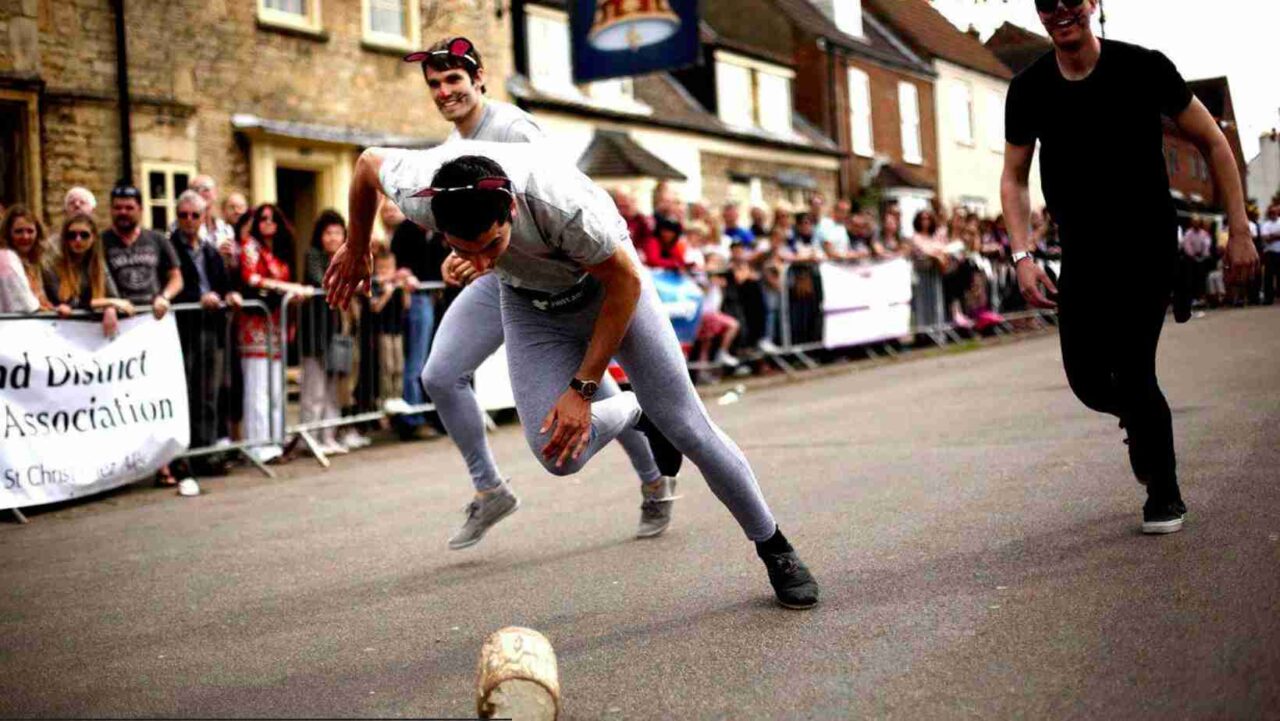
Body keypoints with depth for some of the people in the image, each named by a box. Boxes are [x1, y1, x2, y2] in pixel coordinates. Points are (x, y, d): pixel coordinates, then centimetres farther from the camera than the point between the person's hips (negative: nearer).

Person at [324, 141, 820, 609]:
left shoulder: (561, 201, -41)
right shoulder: (416, 193, -33)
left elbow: (626, 282, -24)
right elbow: (367, 162, -7)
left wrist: (583, 388, -23)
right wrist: (356, 250, 9)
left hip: (607, 283, -3)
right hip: (528, 301, 3)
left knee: (687, 429, -5)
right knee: (559, 454, -16)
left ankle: (774, 548, 16)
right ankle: (636, 413, 18)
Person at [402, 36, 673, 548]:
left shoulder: (511, 128, -15)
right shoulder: (450, 146, 12)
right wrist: (458, 257, 6)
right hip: (494, 278, 8)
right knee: (439, 376, -5)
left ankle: (655, 483, 21)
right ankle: (489, 491, 8)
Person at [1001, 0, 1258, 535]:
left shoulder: (1142, 68, -9)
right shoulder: (1029, 90, -1)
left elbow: (1213, 143, -1)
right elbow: (1013, 179, 8)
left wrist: (1239, 230, -4)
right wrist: (1022, 256, -6)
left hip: (1147, 245, -3)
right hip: (1081, 255, 3)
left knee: (1131, 366, -14)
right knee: (1088, 379, -2)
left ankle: (1165, 496, 8)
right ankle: (1140, 420, 36)